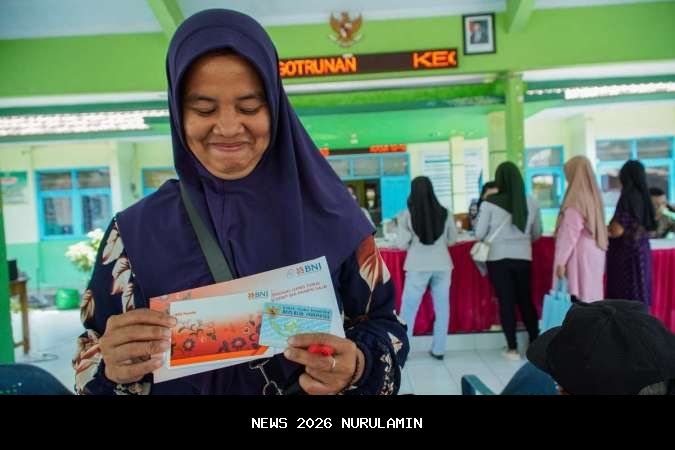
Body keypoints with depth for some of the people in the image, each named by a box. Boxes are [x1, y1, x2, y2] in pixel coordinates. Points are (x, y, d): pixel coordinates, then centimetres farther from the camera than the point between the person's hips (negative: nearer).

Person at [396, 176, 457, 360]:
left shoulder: (407, 215, -7)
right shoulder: (445, 213, 0)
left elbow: (401, 244, -6)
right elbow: (452, 240, 10)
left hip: (418, 266, -2)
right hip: (442, 265, 2)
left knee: (408, 309, 8)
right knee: (442, 307, 12)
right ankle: (438, 349, 18)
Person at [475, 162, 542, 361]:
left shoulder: (489, 203, -10)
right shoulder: (531, 203, 0)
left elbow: (479, 234, -5)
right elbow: (537, 234, 11)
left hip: (498, 258, -3)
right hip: (523, 258, 3)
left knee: (506, 301, 6)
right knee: (526, 300, 16)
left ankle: (512, 348, 11)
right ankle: (535, 343, 25)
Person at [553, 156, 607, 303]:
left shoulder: (576, 199, -14)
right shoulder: (593, 197, 10)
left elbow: (570, 234, -17)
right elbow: (594, 230, 14)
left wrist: (561, 261, -14)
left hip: (580, 257, -8)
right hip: (594, 256, 8)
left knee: (579, 300, -6)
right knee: (591, 299, 10)